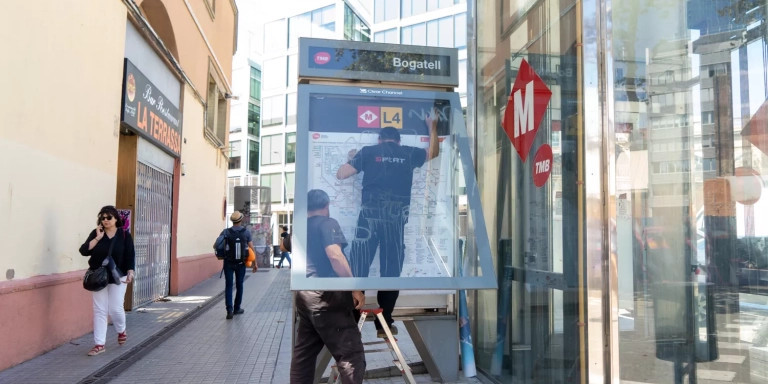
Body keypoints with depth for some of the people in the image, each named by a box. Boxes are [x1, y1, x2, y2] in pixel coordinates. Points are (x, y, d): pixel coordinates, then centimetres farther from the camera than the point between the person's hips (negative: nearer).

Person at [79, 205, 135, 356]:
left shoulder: (124, 235, -3)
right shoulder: (95, 233, 2)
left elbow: (130, 256, -5)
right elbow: (84, 251, -8)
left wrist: (130, 272, -15)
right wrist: (98, 238, -16)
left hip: (118, 277, -2)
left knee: (115, 308, -2)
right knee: (99, 310, 2)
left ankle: (121, 331, 29)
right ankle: (99, 344, 9)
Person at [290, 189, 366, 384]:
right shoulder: (327, 223, -5)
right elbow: (335, 255, -20)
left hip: (304, 294, 9)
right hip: (326, 295, -8)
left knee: (303, 353, 12)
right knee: (352, 355, -7)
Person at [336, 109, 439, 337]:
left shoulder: (368, 152, 7)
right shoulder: (408, 154, 13)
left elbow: (340, 175, 8)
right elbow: (433, 153, 33)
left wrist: (352, 159, 27)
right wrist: (432, 126, 43)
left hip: (370, 215, -1)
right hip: (396, 218, 1)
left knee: (358, 268, 2)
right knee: (391, 270, 7)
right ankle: (384, 324, 10)